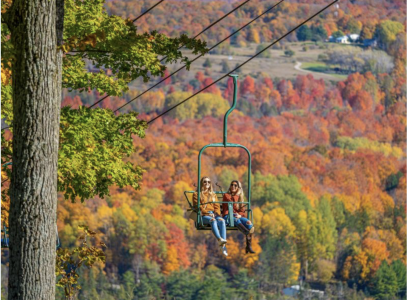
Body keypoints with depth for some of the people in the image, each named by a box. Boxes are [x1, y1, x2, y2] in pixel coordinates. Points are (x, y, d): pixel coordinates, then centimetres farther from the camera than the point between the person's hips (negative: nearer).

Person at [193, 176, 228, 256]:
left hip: (213, 215, 3)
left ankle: (223, 246, -46)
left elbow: (217, 206, 19)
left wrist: (216, 213, -4)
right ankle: (219, 239, -60)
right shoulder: (197, 194, 14)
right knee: (213, 220, -38)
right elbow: (197, 207, 2)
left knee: (221, 220, -32)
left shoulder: (213, 195, 28)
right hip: (203, 216, -3)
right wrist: (207, 213, -11)